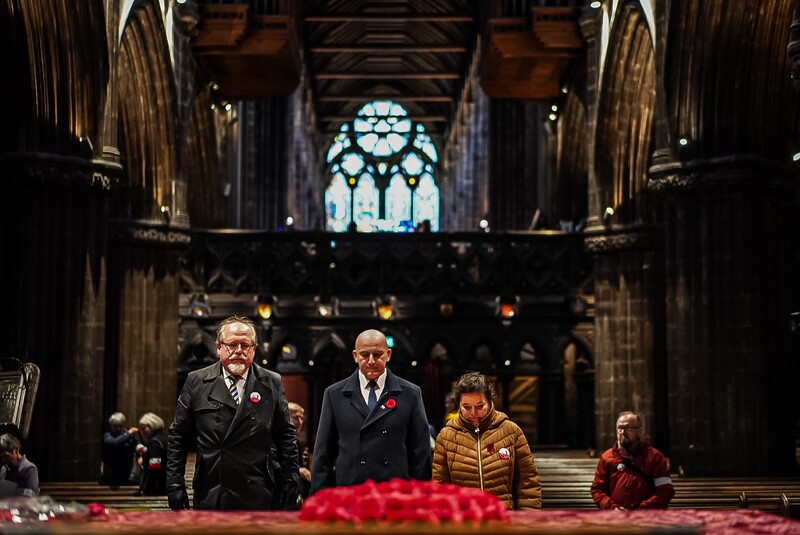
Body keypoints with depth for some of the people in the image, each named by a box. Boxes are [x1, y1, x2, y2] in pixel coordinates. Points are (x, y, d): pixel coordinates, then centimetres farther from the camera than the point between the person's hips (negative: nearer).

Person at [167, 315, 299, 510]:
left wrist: (291, 485, 4)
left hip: (256, 499, 0)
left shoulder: (271, 384, 6)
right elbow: (179, 437, 7)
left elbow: (286, 437, 8)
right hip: (209, 498, 0)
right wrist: (175, 484, 2)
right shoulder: (196, 382, 5)